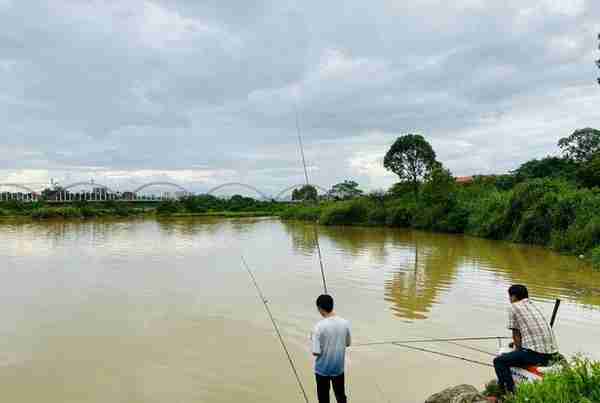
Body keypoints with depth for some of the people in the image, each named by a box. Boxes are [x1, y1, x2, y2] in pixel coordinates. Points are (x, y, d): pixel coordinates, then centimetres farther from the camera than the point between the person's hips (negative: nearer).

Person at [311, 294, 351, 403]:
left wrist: (314, 339, -2)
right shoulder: (345, 323, -10)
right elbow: (348, 343, 4)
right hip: (339, 367, 4)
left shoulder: (319, 327, -24)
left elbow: (316, 352, -20)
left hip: (323, 369, -3)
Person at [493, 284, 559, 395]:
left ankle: (511, 393, -9)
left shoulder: (514, 307, 2)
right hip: (552, 352, 8)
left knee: (499, 361, -2)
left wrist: (518, 348, 17)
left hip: (536, 353, -8)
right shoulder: (533, 305, 23)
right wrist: (517, 342, 42)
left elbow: (516, 334, 3)